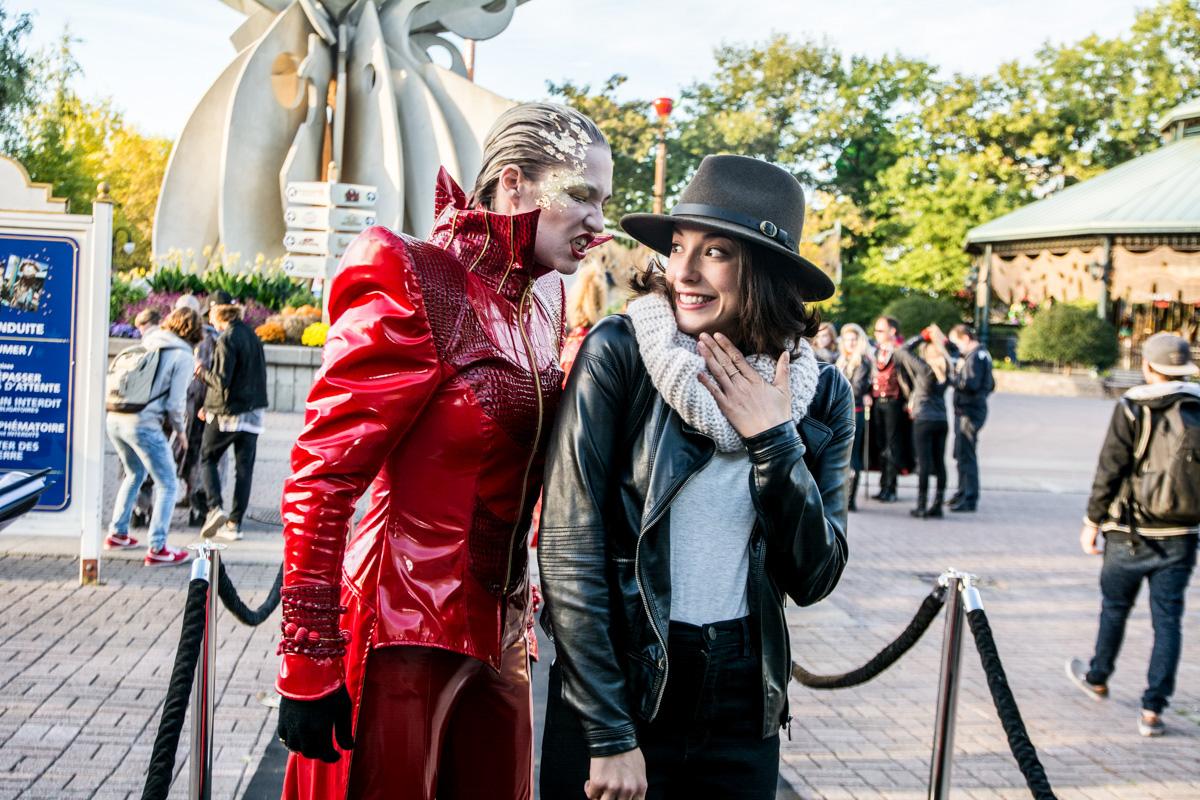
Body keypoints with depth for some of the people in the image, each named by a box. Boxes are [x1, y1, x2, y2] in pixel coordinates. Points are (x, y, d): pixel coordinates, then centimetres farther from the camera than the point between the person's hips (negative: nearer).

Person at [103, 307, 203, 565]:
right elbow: (175, 402, -8)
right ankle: (157, 549, -1)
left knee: (134, 474, 29)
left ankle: (117, 534, 34)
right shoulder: (183, 355, -4)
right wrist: (181, 431, 9)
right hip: (143, 424, -7)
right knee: (167, 485, 5)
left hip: (114, 418, 7)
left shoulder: (148, 344, 14)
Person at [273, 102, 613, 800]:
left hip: (500, 631, 7)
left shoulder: (543, 300, 7)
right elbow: (320, 478, -16)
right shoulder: (416, 286, -15)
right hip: (407, 631, -7)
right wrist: (308, 666, -16)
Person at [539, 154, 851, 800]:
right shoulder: (619, 354, -12)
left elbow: (813, 578, -2)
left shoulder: (819, 392, -1)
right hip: (616, 684, -3)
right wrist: (610, 736, -14)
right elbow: (569, 549, -13)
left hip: (744, 705, 3)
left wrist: (773, 438, -14)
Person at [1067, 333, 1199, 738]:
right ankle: (1152, 708, 1)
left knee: (1115, 607, 17)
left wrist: (1092, 521, -3)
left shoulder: (1131, 409, -10)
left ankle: (1097, 678, 38)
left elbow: (1109, 471, -11)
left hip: (1131, 533, -2)